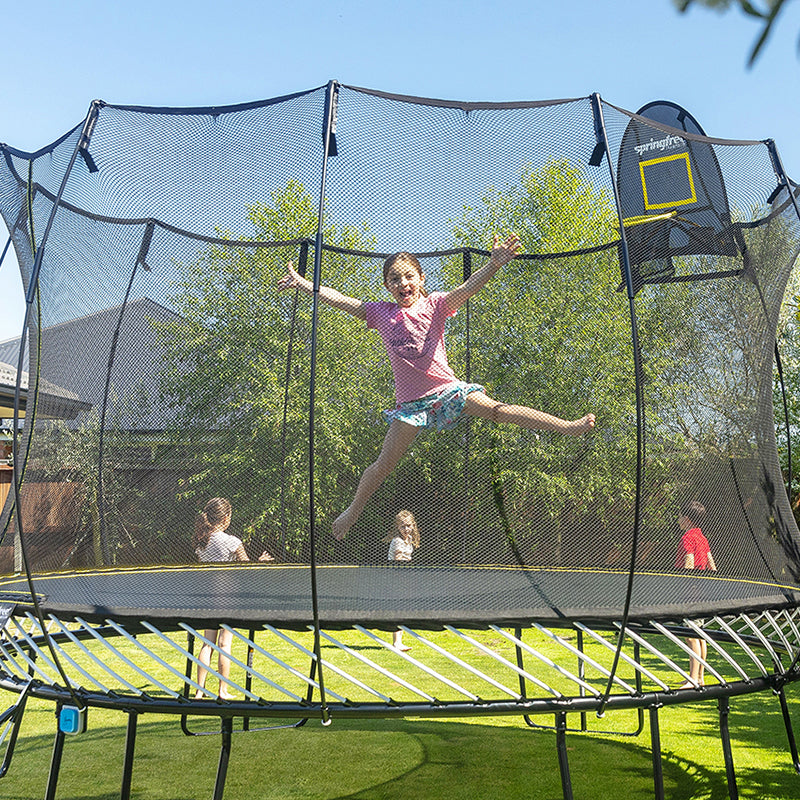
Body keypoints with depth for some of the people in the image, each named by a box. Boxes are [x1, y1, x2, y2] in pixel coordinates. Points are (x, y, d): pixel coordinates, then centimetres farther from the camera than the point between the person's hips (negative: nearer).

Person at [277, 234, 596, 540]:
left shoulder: (435, 305, -3)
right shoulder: (380, 313, 3)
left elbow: (467, 287, -20)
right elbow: (336, 299, 6)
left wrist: (494, 264, -37)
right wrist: (300, 282, 6)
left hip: (446, 389, -1)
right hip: (410, 401, 2)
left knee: (496, 409, -17)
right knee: (385, 463, 3)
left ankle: (568, 425, -14)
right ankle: (353, 509, 21)